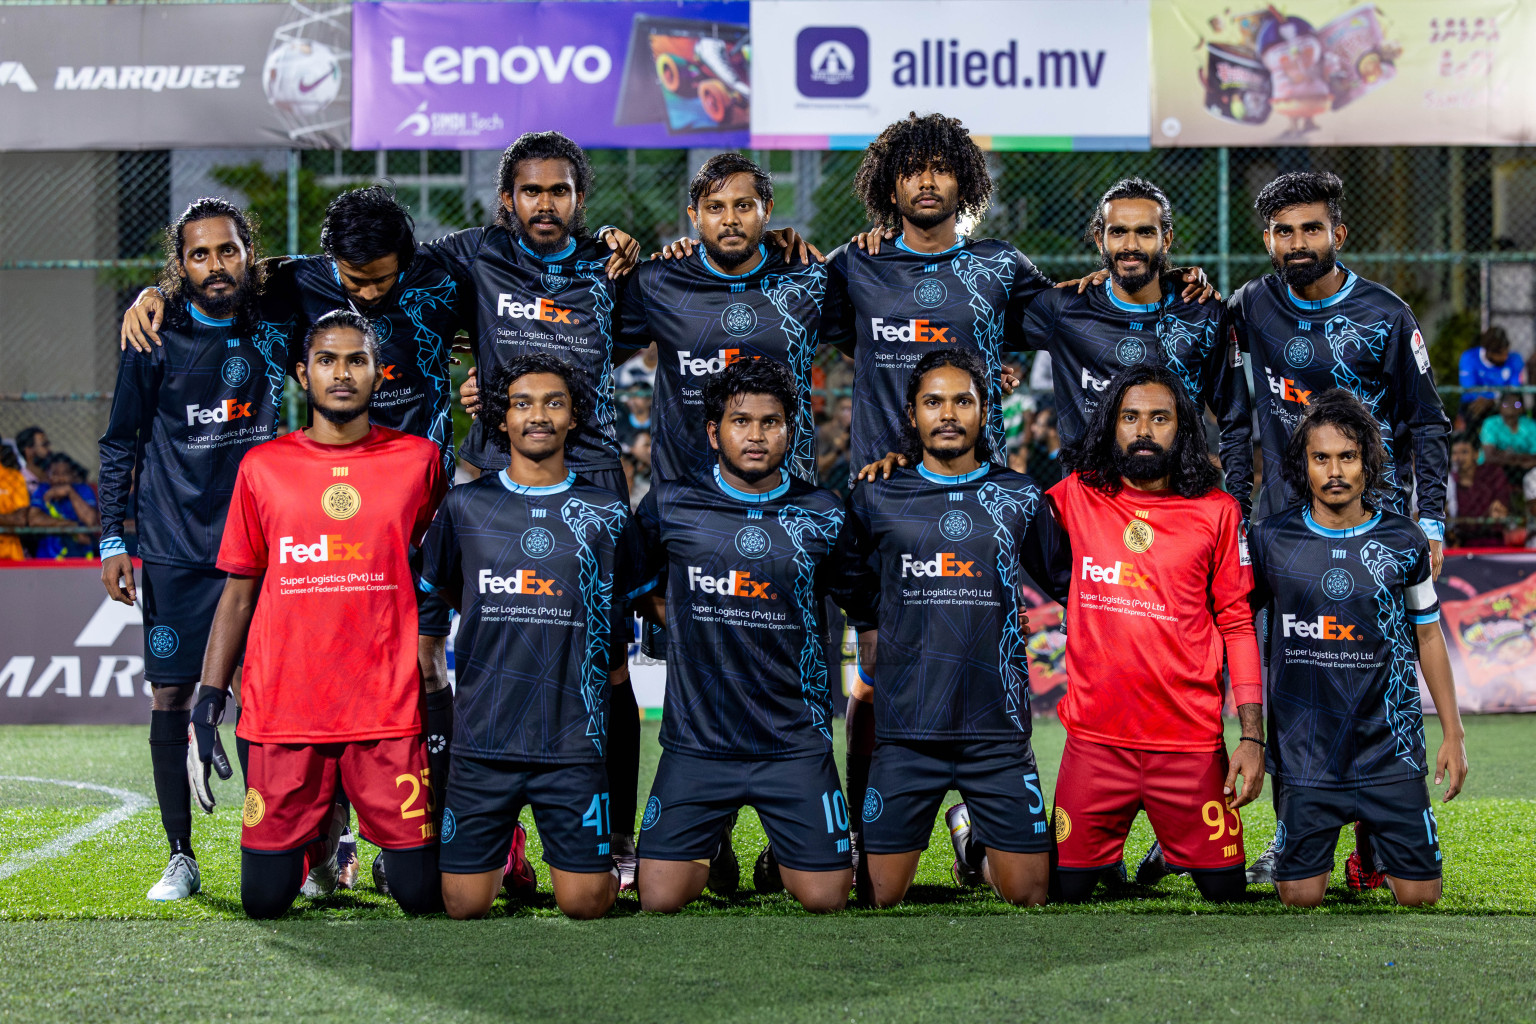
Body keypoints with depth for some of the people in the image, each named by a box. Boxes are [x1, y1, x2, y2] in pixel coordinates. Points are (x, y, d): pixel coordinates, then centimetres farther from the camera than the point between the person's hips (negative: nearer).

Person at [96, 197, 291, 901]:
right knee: (171, 697, -1)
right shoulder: (154, 340, -1)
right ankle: (180, 859, 7)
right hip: (175, 551, -1)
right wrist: (113, 537, 2)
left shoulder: (276, 329, 3)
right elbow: (121, 441, 6)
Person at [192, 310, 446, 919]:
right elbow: (239, 592, 11)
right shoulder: (263, 467, 7)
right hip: (281, 712, 1)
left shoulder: (417, 460, 6)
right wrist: (208, 703, 5)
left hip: (390, 710, -1)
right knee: (265, 901, 0)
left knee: (422, 894, -4)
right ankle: (323, 833, 32)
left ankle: (394, 841, 30)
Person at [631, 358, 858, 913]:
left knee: (825, 897, -4)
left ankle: (782, 853, 30)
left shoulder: (823, 516, 2)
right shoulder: (670, 504, 1)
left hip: (795, 742, 0)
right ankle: (711, 852, 28)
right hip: (697, 740, 0)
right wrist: (694, 634, 6)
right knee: (660, 898, -5)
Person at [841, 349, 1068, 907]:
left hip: (998, 730, 1)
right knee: (880, 897, -1)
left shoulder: (1019, 498, 8)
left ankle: (973, 835, 32)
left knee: (1028, 893, 1)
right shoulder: (877, 498, 6)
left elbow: (1068, 582, 19)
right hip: (907, 729, 0)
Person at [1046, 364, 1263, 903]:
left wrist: (1253, 736, -2)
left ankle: (1173, 849, 34)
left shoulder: (1217, 512, 3)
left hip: (1191, 739, 0)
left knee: (1226, 890, 3)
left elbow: (1237, 624, 4)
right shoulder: (1076, 498, 4)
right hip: (1095, 739, 1)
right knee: (1066, 890, 3)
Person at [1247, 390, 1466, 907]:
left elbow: (1428, 635, 11)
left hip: (1390, 748, 1)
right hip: (1304, 754, 0)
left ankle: (1378, 841, 30)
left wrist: (1453, 733, 9)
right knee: (1300, 895, -2)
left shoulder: (1403, 541, 1)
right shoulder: (1271, 539, -1)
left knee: (1419, 894, -2)